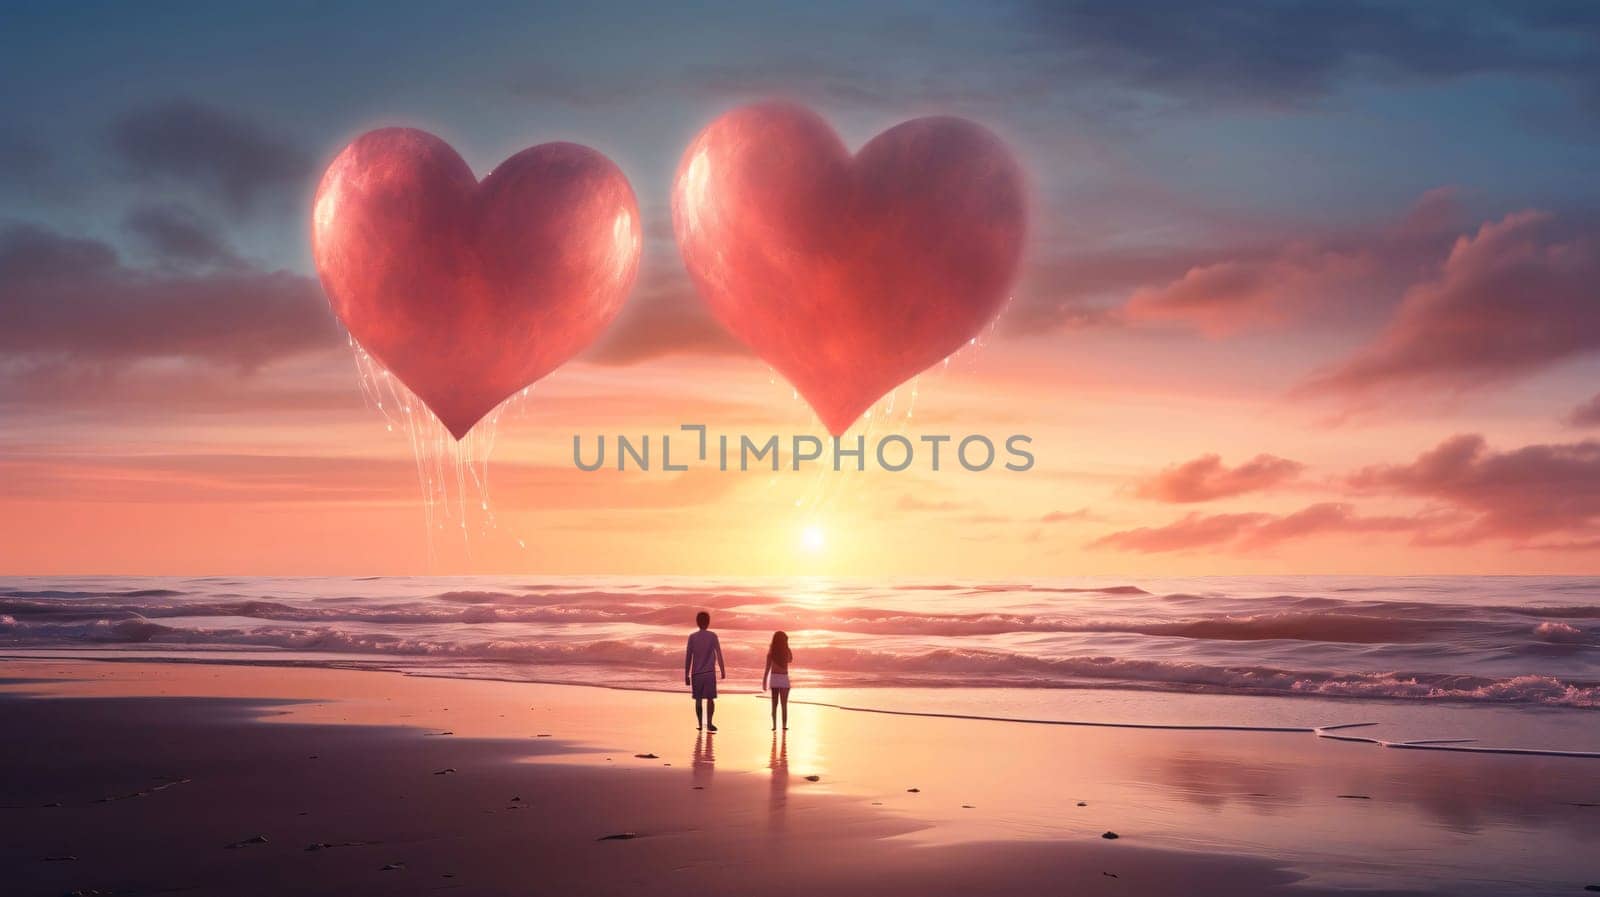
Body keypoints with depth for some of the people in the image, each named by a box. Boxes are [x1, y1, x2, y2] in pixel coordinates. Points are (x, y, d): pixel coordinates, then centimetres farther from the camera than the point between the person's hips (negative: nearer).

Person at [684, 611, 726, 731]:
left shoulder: (692, 637, 2)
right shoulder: (713, 636, -2)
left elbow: (688, 657, 2)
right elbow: (719, 654, -2)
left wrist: (686, 675, 7)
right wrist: (723, 671, 6)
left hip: (696, 673, 2)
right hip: (709, 673, -2)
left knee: (698, 699, 11)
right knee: (710, 698, -4)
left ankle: (699, 723, 14)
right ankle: (709, 723, -16)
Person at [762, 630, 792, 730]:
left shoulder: (771, 652, -6)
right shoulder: (787, 651, -7)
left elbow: (767, 668, -9)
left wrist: (764, 682, -4)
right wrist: (785, 647, 10)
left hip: (773, 678, 1)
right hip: (784, 678, -1)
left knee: (774, 704, 7)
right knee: (784, 704, 6)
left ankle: (774, 725, 2)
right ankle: (784, 725, 3)